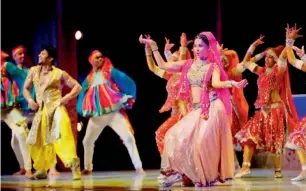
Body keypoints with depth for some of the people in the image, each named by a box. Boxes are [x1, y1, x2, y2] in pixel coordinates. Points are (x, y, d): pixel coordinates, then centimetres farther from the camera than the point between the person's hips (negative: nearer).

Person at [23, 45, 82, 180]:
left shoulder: (59, 73, -2)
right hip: (41, 110, 6)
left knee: (62, 136, -24)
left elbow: (77, 86, 3)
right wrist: (30, 100, 1)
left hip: (56, 108, -6)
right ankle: (42, 170, 26)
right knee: (38, 141, 11)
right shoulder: (33, 71, 10)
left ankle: (74, 166, -28)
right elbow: (26, 88, 20)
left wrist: (68, 97, -13)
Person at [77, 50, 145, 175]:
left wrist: (126, 100, -6)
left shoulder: (110, 72, 3)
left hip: (114, 112, -4)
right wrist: (86, 111, 9)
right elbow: (84, 95, 20)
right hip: (96, 116, 5)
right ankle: (87, 168, 29)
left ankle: (138, 167, -17)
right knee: (87, 141, 11)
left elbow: (128, 84, -1)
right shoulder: (89, 78, 14)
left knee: (128, 137, -18)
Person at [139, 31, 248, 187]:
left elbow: (216, 83, -19)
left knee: (203, 142, -13)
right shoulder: (188, 64, 12)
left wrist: (233, 84, -37)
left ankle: (207, 177, 4)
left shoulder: (213, 66, 0)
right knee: (176, 137, -5)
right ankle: (176, 172, 3)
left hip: (212, 108, -5)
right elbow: (163, 65, 13)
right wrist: (153, 47, 9)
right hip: (196, 110, 5)